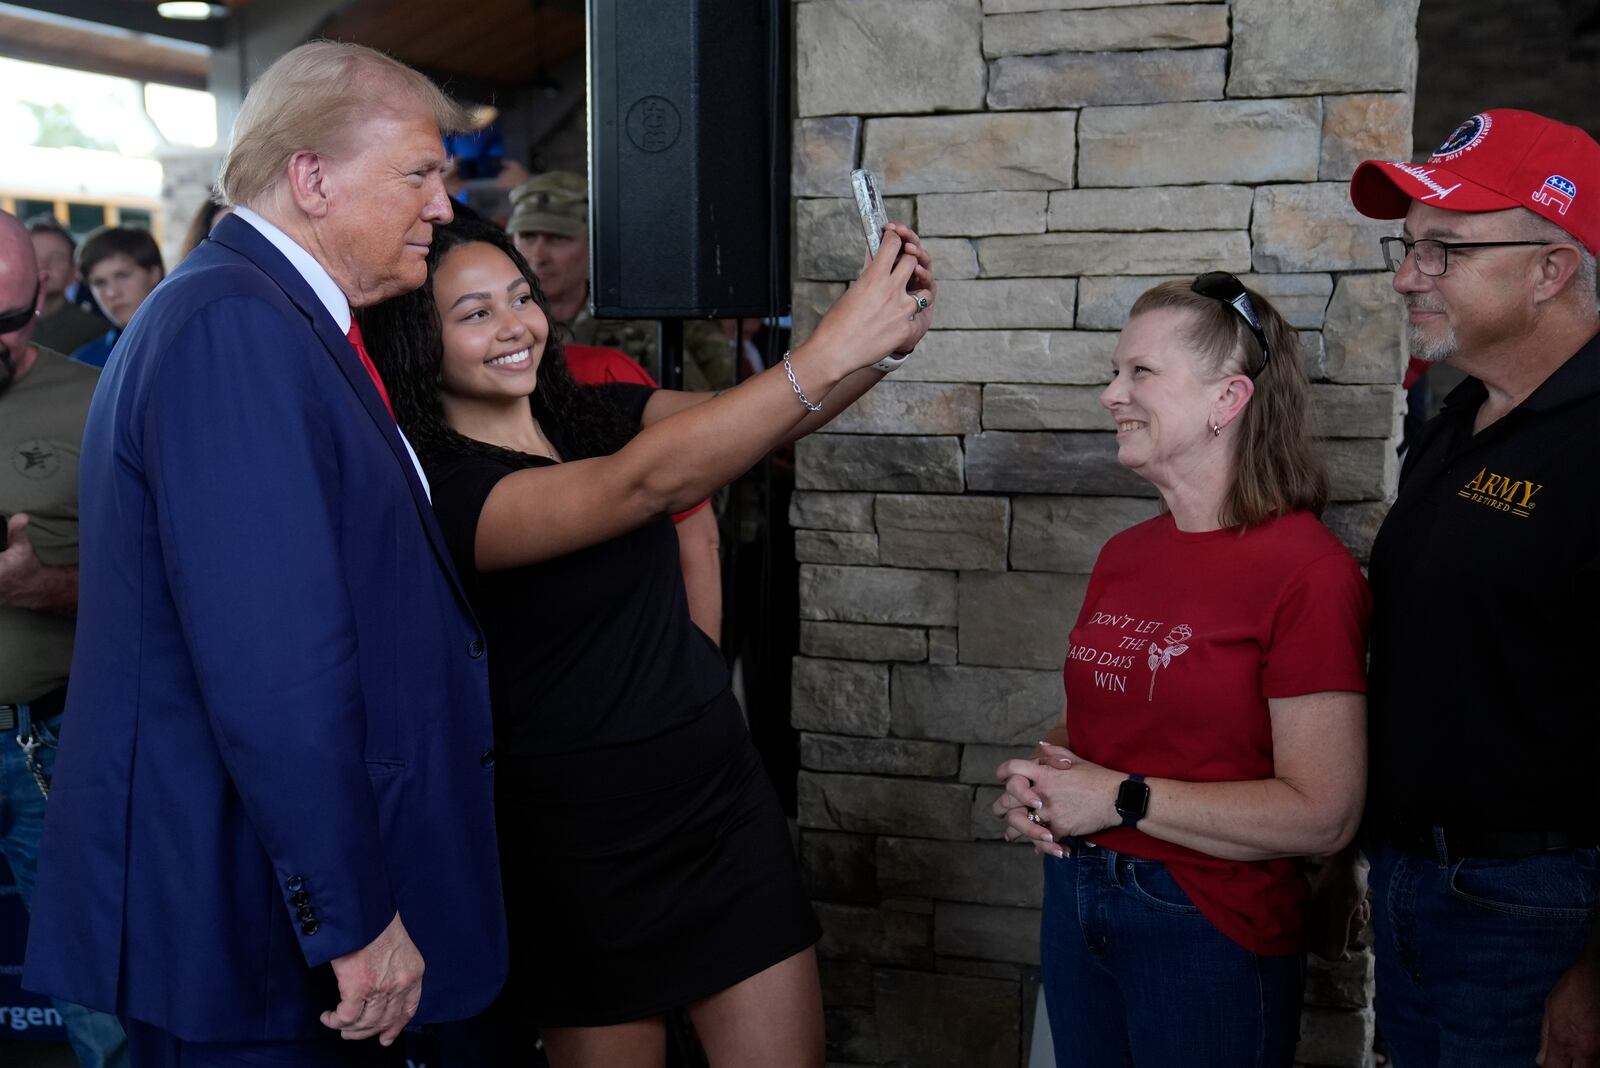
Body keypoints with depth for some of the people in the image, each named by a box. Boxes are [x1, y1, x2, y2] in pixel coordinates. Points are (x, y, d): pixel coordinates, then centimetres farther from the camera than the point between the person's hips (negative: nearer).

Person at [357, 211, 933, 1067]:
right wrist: (830, 350, -37)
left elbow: (768, 415, -10)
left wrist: (882, 335, -28)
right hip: (586, 857, -5)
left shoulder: (595, 413, 3)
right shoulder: (440, 490, -17)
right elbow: (645, 483, -32)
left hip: (729, 808, 6)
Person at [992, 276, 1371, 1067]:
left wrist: (1122, 798, -18)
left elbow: (1321, 814, -20)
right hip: (1075, 900, 7)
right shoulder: (1123, 556, 6)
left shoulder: (1307, 572, -17)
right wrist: (1040, 784, -4)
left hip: (1209, 931, -6)